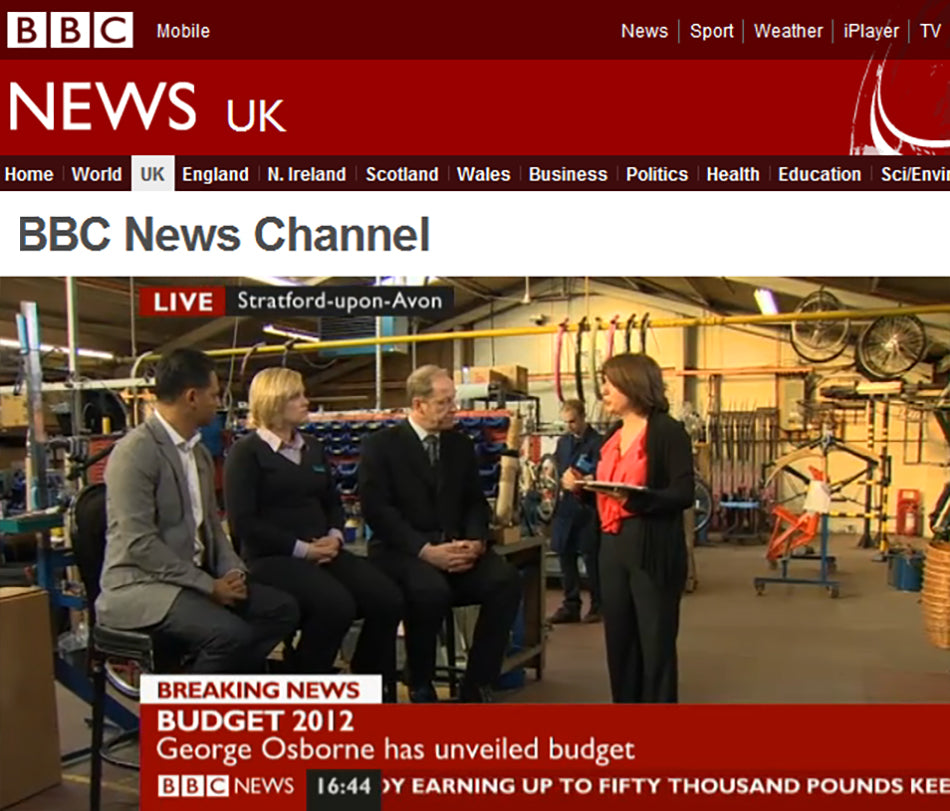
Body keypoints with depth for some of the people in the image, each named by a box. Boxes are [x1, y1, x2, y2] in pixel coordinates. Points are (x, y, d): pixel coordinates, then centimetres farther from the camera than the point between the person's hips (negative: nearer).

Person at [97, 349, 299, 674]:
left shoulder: (199, 452, 12)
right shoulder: (135, 451, -16)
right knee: (231, 634, -29)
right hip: (141, 584, -9)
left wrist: (232, 570, -2)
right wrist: (209, 586, -19)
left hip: (196, 576, 9)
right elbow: (139, 543, -21)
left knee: (282, 608, -4)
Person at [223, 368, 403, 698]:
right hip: (271, 556, -6)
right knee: (336, 605, -32)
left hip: (321, 551, 6)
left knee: (387, 598, -17)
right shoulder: (246, 451, -3)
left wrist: (334, 536, -3)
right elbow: (243, 522, -11)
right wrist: (301, 548, -16)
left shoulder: (312, 447, 18)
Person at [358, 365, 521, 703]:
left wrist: (475, 541, -11)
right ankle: (421, 687, -9)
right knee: (431, 590, -36)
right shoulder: (380, 444, -2)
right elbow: (376, 509, -11)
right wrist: (425, 550, -22)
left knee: (506, 579, -23)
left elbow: (475, 502, 12)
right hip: (402, 550, -5)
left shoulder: (461, 444, 15)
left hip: (455, 547, 5)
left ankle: (477, 684, -8)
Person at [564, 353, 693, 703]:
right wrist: (581, 487, -1)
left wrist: (632, 497, -27)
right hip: (613, 547, 8)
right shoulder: (612, 436, 14)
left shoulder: (668, 431, -9)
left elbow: (683, 495, -15)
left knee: (656, 642, 2)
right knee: (619, 640, 14)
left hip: (654, 550, -8)